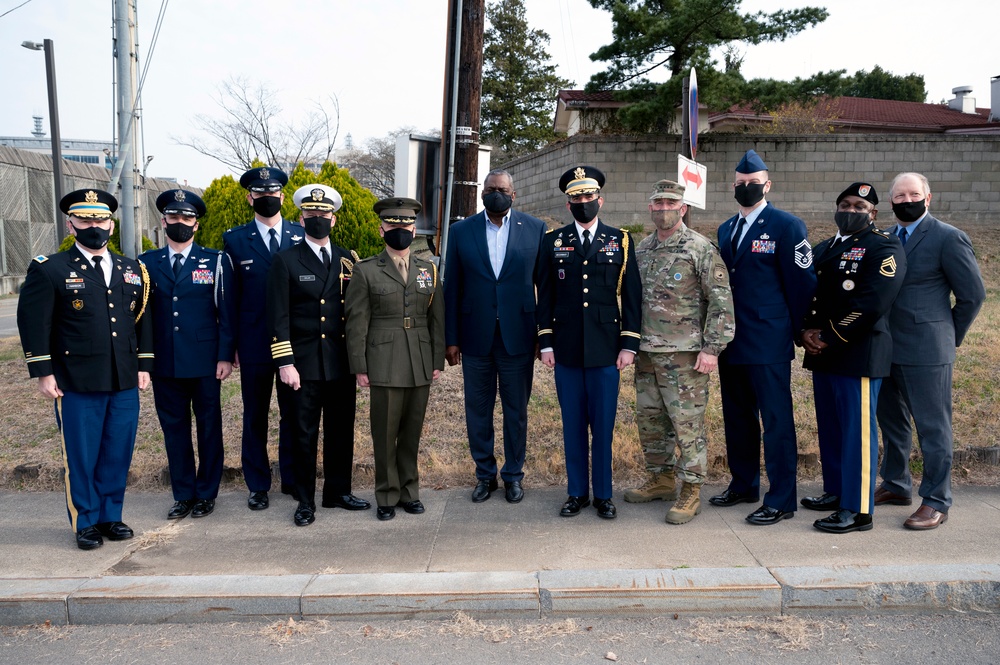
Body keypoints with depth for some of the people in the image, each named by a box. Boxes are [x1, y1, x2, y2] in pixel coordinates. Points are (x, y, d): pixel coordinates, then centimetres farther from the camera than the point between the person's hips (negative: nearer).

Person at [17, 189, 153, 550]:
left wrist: (144, 365, 9)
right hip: (77, 385, -4)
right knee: (81, 456, 6)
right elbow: (32, 322, -5)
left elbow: (143, 320, 14)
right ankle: (86, 522, 20)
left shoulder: (132, 270, 12)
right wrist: (43, 373, -9)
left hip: (125, 383, 4)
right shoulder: (49, 270, -3)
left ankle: (111, 516, 25)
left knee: (118, 455, 10)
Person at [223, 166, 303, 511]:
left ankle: (292, 478, 25)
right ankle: (258, 485, 22)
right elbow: (230, 297, 2)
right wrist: (230, 343, -2)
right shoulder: (235, 239, 3)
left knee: (294, 413, 10)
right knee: (255, 415, 9)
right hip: (254, 342, 0)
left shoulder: (302, 236, 3)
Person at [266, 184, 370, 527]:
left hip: (342, 363, 3)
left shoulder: (348, 260, 8)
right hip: (304, 363, -3)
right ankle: (305, 501, 17)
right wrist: (285, 363, -10)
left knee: (341, 430, 11)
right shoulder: (286, 260, -1)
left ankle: (338, 491, 26)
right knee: (304, 433, 5)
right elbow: (278, 316, -5)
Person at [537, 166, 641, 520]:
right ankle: (577, 493, 20)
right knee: (573, 425, 7)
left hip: (606, 350, -1)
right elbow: (545, 296, 7)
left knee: (603, 426, 4)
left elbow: (632, 295, 4)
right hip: (566, 350, 1)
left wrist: (629, 344, -2)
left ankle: (603, 494, 18)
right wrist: (546, 343, 2)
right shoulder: (553, 241, 8)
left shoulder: (620, 241, 6)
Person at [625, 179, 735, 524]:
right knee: (649, 418, 14)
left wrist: (712, 348, -15)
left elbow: (721, 300, -11)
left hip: (685, 354, -7)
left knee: (688, 423, -2)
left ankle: (691, 492, 9)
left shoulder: (701, 248, -8)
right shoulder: (641, 250, 12)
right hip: (647, 353, 7)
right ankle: (661, 479, 29)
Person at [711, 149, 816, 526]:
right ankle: (743, 485, 30)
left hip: (768, 343, -7)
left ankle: (781, 501, 7)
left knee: (776, 420, -2)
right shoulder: (726, 230, 15)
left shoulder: (787, 226, -6)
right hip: (732, 341, 7)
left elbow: (801, 282, -7)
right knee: (737, 418, 16)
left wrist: (798, 331, -3)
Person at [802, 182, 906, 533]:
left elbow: (872, 303, -17)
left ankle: (857, 510, 1)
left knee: (857, 430, -4)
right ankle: (835, 491, 28)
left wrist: (830, 339, -14)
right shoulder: (823, 249, 19)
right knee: (829, 427, 15)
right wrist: (808, 331, -3)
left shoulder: (884, 248, -6)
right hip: (822, 353, 8)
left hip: (858, 354, -8)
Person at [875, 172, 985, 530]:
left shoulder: (948, 238, -7)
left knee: (932, 427, 1)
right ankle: (896, 486, 33)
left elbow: (973, 294, -6)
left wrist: (949, 336, 1)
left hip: (925, 352, -7)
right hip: (886, 349, 7)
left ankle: (936, 502, 11)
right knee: (892, 421, 17)